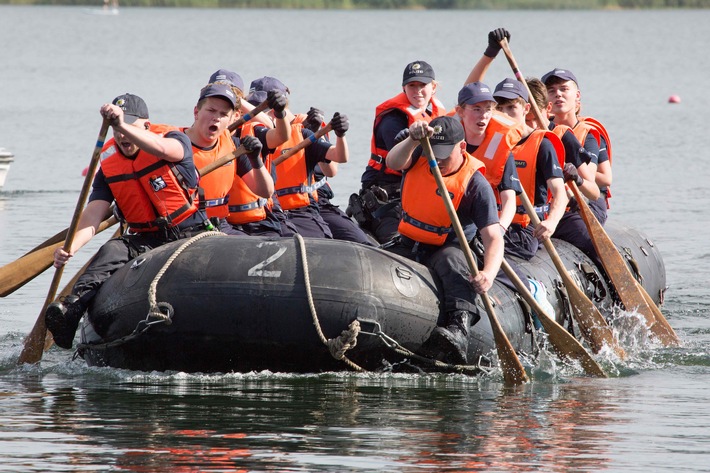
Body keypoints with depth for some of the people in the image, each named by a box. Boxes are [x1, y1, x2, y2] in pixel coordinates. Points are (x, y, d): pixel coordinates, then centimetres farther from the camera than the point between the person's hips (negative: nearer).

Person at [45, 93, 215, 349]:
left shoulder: (175, 139, -5)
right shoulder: (109, 167, 4)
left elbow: (162, 148, -33)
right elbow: (93, 215, -7)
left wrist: (124, 126, -49)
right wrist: (71, 246, -28)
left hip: (192, 234, -1)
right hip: (146, 240, 1)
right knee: (112, 251, -28)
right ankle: (73, 306, -51)